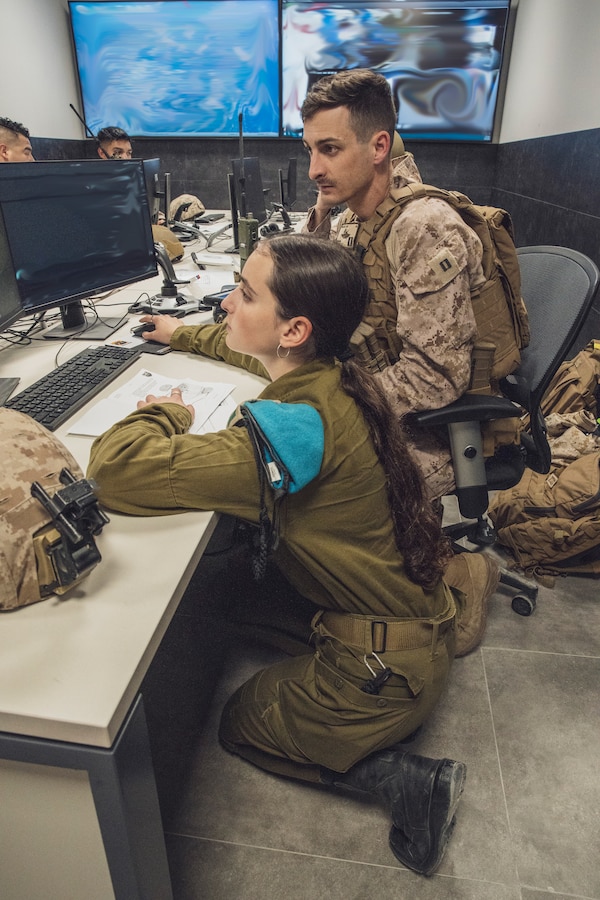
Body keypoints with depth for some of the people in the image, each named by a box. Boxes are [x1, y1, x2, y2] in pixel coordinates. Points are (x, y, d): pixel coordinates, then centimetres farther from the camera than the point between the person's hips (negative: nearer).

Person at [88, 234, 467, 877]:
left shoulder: (298, 427, -33)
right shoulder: (334, 374, -6)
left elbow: (114, 468, -35)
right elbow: (252, 352, 20)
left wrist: (163, 416, -14)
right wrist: (182, 335, 29)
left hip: (388, 672, -8)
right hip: (420, 614, 8)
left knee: (239, 725, 18)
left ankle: (407, 781, 7)